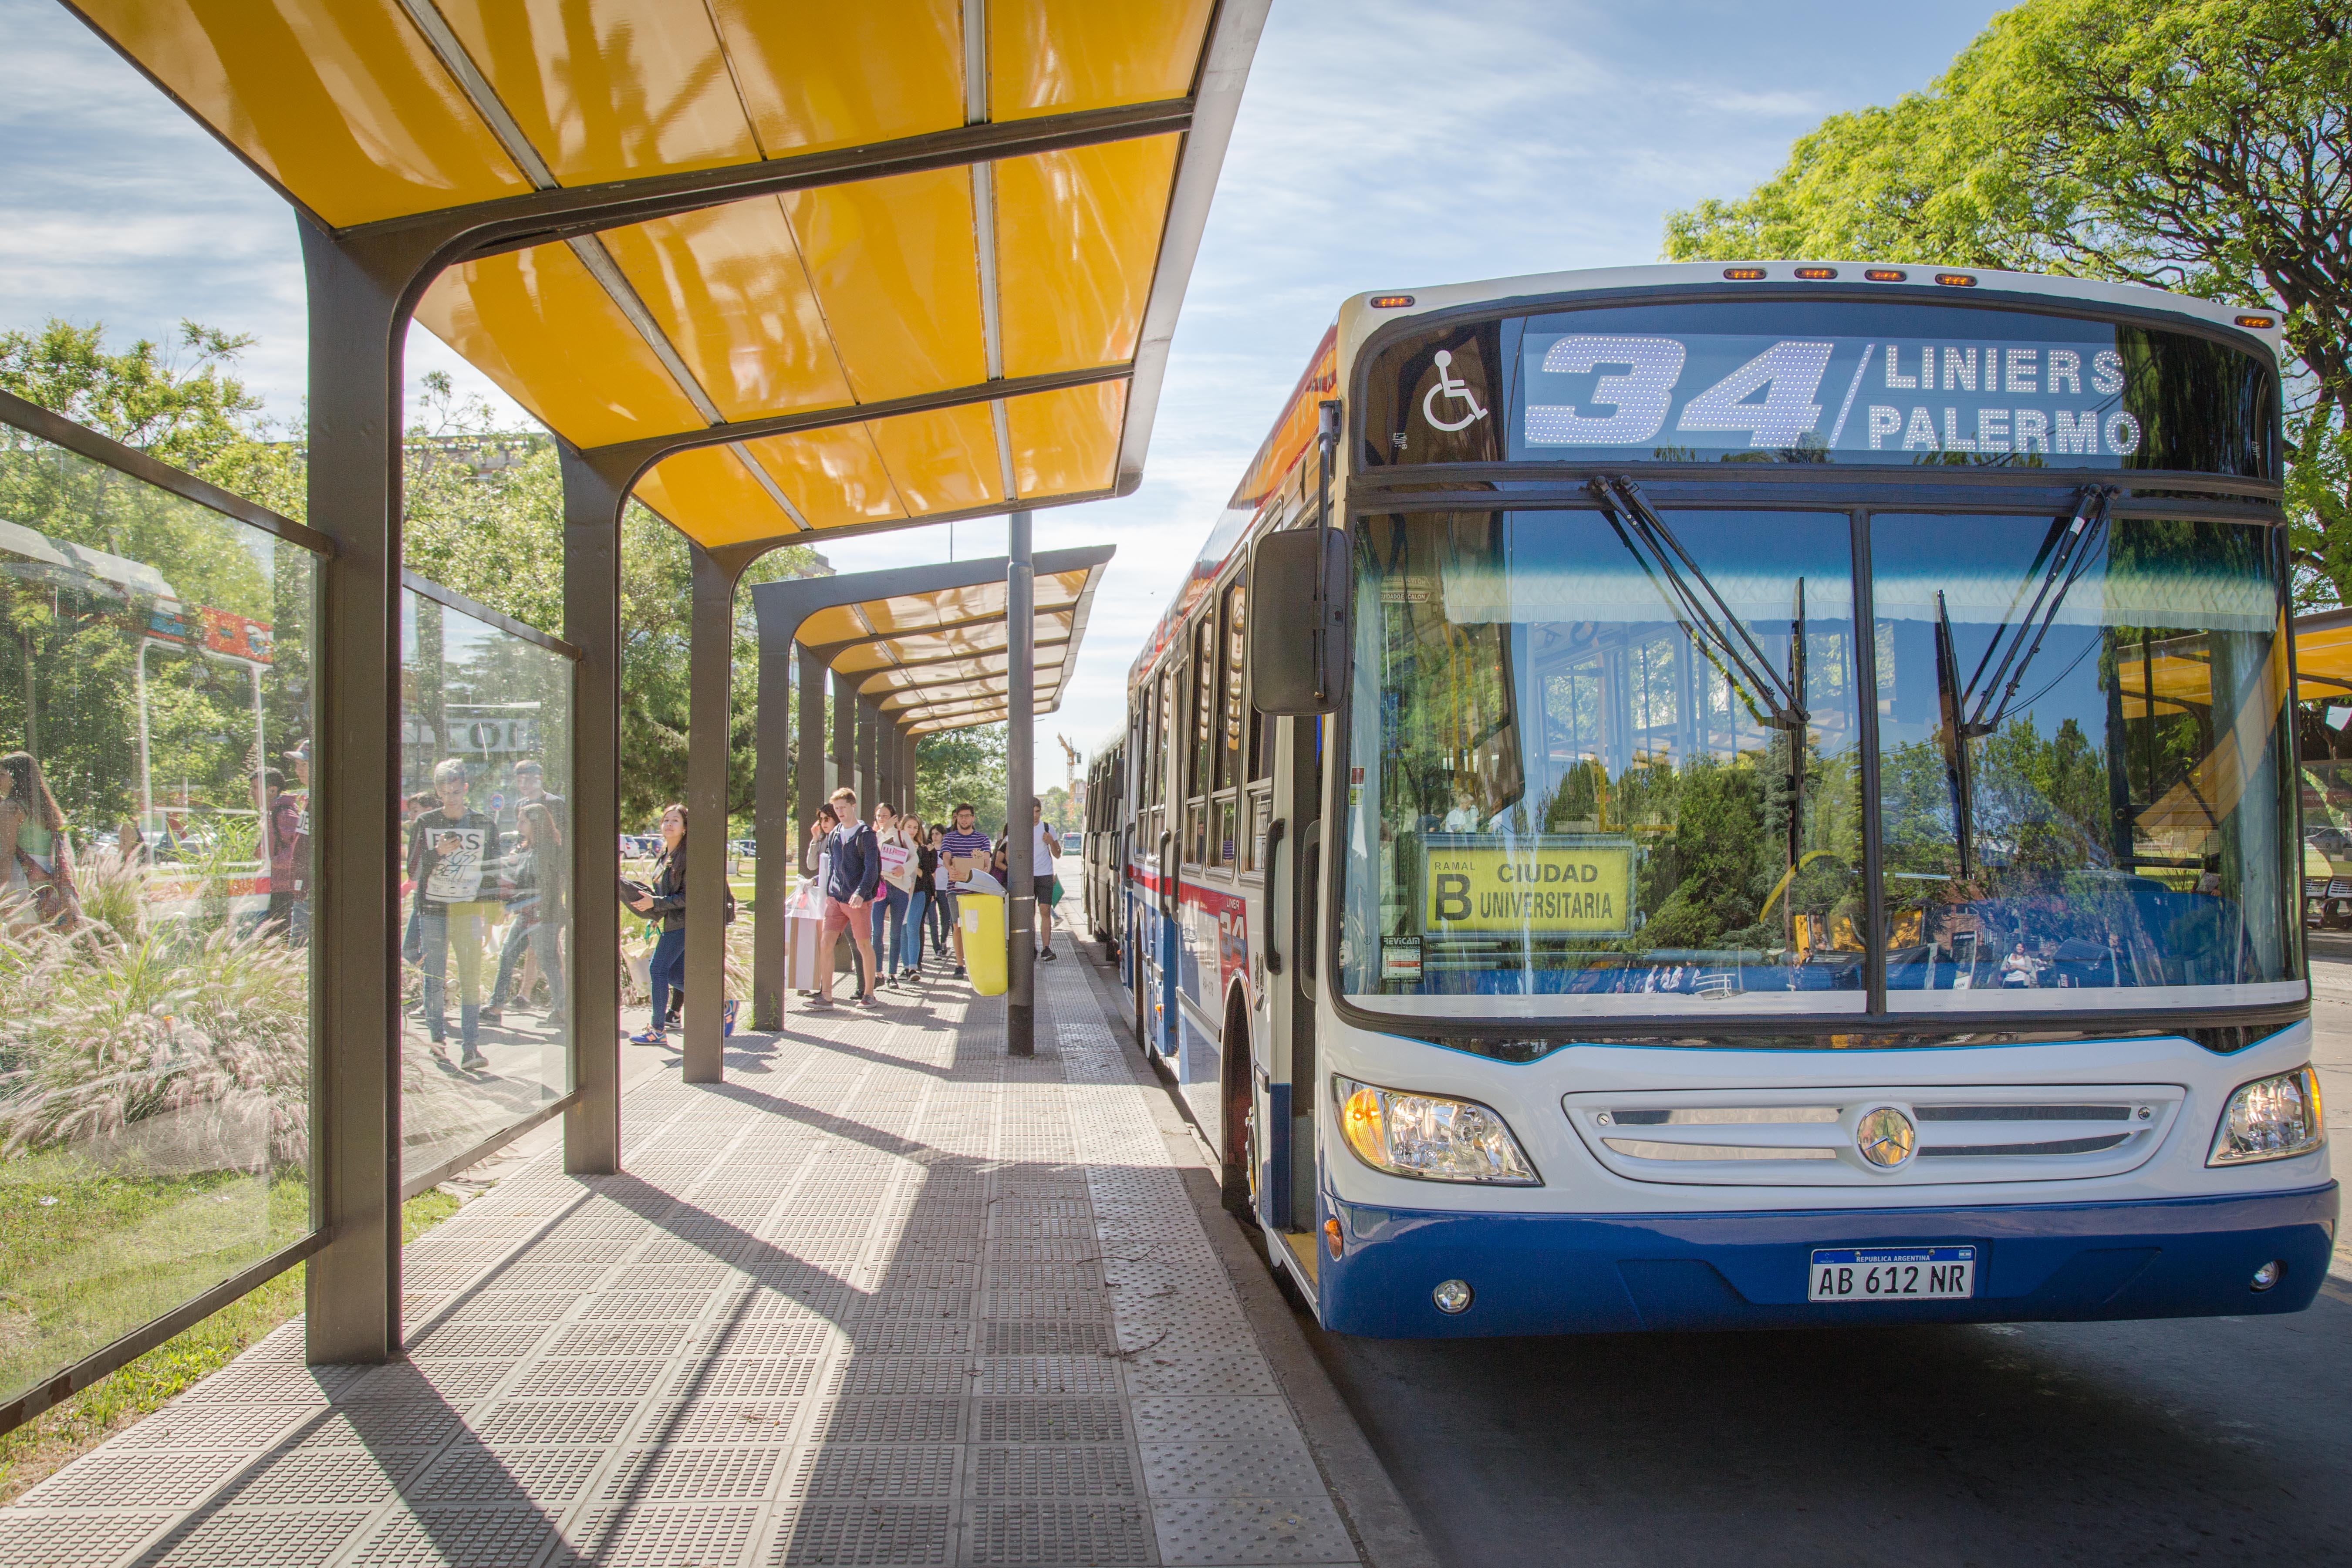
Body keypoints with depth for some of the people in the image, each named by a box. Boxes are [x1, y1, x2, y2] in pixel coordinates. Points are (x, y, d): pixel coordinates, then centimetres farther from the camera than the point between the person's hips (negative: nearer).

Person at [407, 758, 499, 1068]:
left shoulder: (484, 825, 6)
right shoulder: (424, 824, 4)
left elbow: (492, 873, 12)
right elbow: (414, 873, 1)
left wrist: (490, 913, 6)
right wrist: (438, 852, -16)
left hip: (469, 911, -1)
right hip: (433, 911, 1)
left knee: (471, 981, -8)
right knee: (435, 981, 4)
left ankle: (470, 1048, -12)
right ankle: (438, 1039, 17)